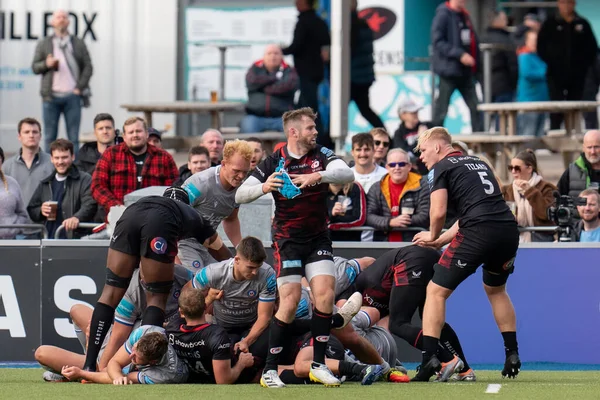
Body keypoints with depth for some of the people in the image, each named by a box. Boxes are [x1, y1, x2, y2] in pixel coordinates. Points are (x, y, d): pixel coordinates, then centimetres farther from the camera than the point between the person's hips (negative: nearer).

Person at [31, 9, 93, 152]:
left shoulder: (79, 44, 12)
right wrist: (46, 64, -13)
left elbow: (88, 67, 8)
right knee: (50, 136, 1)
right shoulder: (44, 44, 12)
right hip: (51, 96, 0)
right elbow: (34, 67, 8)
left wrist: (80, 88, -4)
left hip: (72, 96, 0)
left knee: (73, 137, -1)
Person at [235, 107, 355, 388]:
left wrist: (319, 176, -37)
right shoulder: (275, 162, -6)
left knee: (325, 293, -12)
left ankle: (318, 364, 0)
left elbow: (347, 174, -20)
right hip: (288, 239, -3)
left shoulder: (321, 155, -2)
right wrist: (262, 187, -28)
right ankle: (270, 369, -5)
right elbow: (239, 195, -8)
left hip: (318, 238, 3)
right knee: (290, 300, -13)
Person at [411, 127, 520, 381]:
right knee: (496, 289, 31)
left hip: (479, 233, -7)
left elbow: (439, 211, -8)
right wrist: (440, 241, 29)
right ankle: (512, 354, 28)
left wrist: (433, 236, 12)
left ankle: (429, 358, -8)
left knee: (436, 291, 3)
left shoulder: (440, 168, 6)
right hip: (509, 229, 7)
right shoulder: (478, 162, 28)